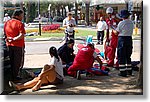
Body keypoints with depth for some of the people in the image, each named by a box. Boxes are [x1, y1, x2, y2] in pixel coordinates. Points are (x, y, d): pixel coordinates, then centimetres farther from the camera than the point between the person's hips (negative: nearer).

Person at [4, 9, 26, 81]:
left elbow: (5, 34, 12)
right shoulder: (19, 24, -14)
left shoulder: (6, 23, 7)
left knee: (12, 61, 18)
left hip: (9, 45, 6)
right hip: (18, 45, -6)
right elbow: (21, 35, -23)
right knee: (18, 61, 7)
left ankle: (12, 75, 26)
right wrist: (14, 39, -16)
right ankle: (15, 76, 11)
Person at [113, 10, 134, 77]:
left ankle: (123, 72, -1)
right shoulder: (131, 23, 5)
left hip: (122, 39, -6)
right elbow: (131, 30, 12)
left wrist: (113, 30, 15)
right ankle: (129, 70, 24)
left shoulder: (121, 23, -12)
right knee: (128, 55, 17)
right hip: (129, 38, 6)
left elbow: (116, 32, -6)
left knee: (121, 56, 0)